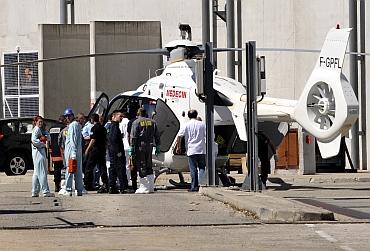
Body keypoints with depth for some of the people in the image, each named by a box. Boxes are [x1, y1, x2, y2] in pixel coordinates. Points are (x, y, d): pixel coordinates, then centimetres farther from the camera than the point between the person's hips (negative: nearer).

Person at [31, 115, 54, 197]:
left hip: (41, 151, 10)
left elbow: (48, 138, 12)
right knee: (42, 172, -11)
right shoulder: (36, 129, -10)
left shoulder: (40, 129, 19)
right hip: (38, 151, -10)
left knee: (37, 172, 11)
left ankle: (35, 192, 14)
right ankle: (45, 191, -13)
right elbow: (34, 141, -22)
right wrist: (43, 144, -12)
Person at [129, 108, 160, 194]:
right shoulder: (152, 122, 13)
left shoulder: (136, 122, -3)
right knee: (149, 167, 14)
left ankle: (144, 187, -7)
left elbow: (133, 136, -9)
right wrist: (158, 147, 18)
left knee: (141, 167, -4)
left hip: (140, 146, -5)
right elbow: (157, 136, 14)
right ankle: (151, 187, 15)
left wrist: (131, 148, -9)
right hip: (149, 146, 5)